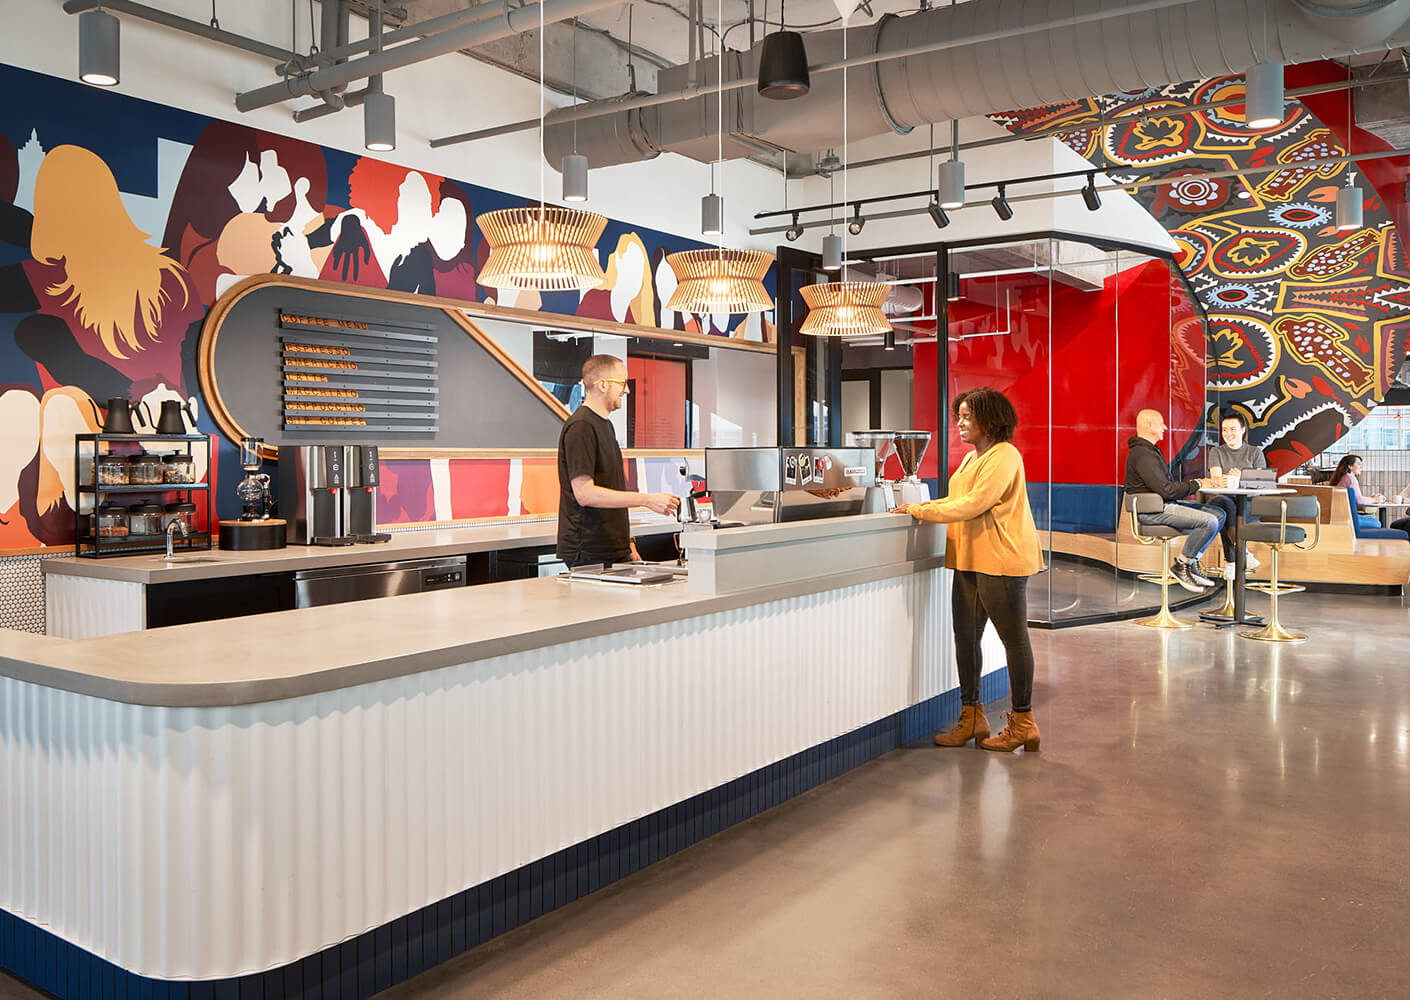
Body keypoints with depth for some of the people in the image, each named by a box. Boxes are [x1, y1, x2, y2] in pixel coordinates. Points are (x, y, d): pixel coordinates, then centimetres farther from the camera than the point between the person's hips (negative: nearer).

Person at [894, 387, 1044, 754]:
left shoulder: (1003, 456, -13)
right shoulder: (972, 457, 20)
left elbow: (973, 504, -19)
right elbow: (957, 500, 24)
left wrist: (921, 511, -15)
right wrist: (920, 508, 9)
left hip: (1002, 560, -10)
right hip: (971, 560, 10)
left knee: (1014, 638, 0)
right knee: (965, 635, 11)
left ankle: (1023, 723, 10)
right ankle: (971, 717, 21)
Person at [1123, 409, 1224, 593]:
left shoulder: (1151, 450, 18)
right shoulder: (1142, 454, -18)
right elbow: (1166, 490, -22)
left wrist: (1194, 482, 5)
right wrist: (1197, 485, -11)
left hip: (1167, 504, 11)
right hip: (1152, 511, -11)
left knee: (1218, 514, 6)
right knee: (1209, 522, -21)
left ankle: (1192, 564, 8)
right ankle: (1180, 565, -6)